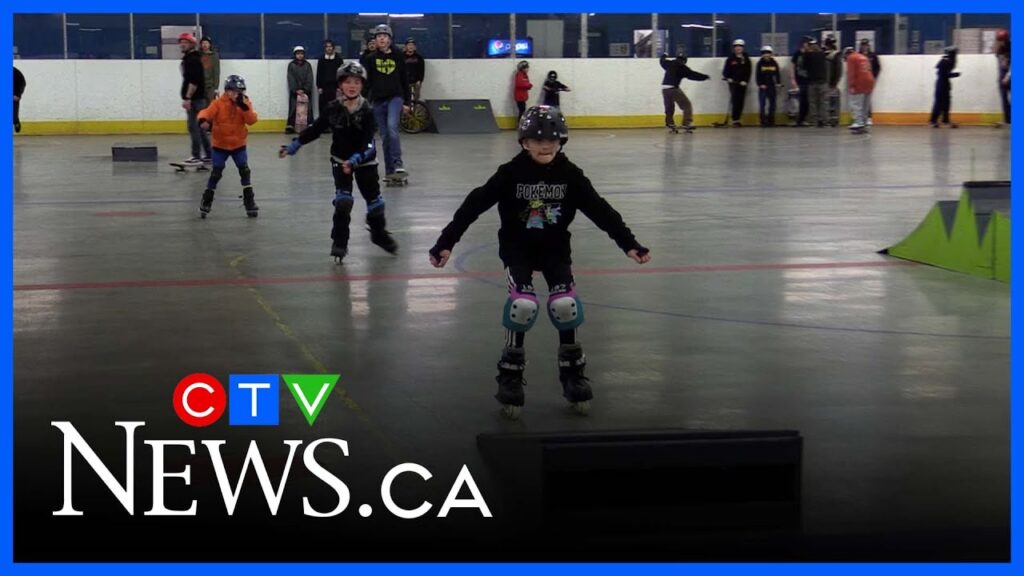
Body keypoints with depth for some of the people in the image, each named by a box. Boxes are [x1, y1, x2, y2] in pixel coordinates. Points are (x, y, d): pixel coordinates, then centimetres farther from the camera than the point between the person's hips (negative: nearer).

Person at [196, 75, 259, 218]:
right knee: (216, 173, -1)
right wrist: (203, 120, -49)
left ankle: (249, 201, 7)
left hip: (239, 145, 2)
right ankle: (206, 201, 13)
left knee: (245, 171, -4)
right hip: (220, 145, -2)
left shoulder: (245, 103, -4)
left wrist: (244, 106, -29)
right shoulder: (218, 103, -11)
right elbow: (207, 112, -26)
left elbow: (252, 120, -16)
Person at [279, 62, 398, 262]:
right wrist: (293, 146, -9)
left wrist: (355, 160, -38)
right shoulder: (332, 108, -13)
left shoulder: (367, 111, -18)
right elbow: (314, 130, -4)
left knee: (374, 198, 7)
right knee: (342, 200, -13)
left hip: (364, 159, 0)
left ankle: (379, 233, 32)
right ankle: (339, 242, -4)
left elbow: (367, 143, -23)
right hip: (340, 159, 0)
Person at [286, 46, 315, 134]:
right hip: (294, 91, -1)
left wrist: (304, 90, -11)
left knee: (308, 108, -2)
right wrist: (296, 90, -12)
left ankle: (310, 125, 0)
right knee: (293, 108, -5)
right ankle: (290, 126, -5)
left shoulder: (308, 65, 5)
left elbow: (310, 79, 0)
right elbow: (291, 79, -3)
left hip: (306, 91, 1)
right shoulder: (291, 65, 2)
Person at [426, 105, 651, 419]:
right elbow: (474, 205, -19)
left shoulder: (569, 174, -11)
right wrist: (446, 242, -26)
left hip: (555, 248, 2)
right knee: (523, 304, -22)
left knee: (565, 304, -16)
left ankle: (572, 372, 5)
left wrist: (629, 243, -14)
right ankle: (510, 376, -4)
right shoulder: (511, 173, -17)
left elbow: (600, 210, -9)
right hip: (517, 248, -2)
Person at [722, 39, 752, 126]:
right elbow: (726, 69, 3)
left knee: (741, 102, 3)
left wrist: (745, 81, -7)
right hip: (733, 82, -3)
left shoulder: (746, 59, 8)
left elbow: (749, 71, 5)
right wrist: (727, 77, -14)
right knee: (735, 101, -11)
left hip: (742, 83, 3)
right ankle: (735, 120, -11)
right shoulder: (731, 58, 2)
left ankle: (737, 118, 11)